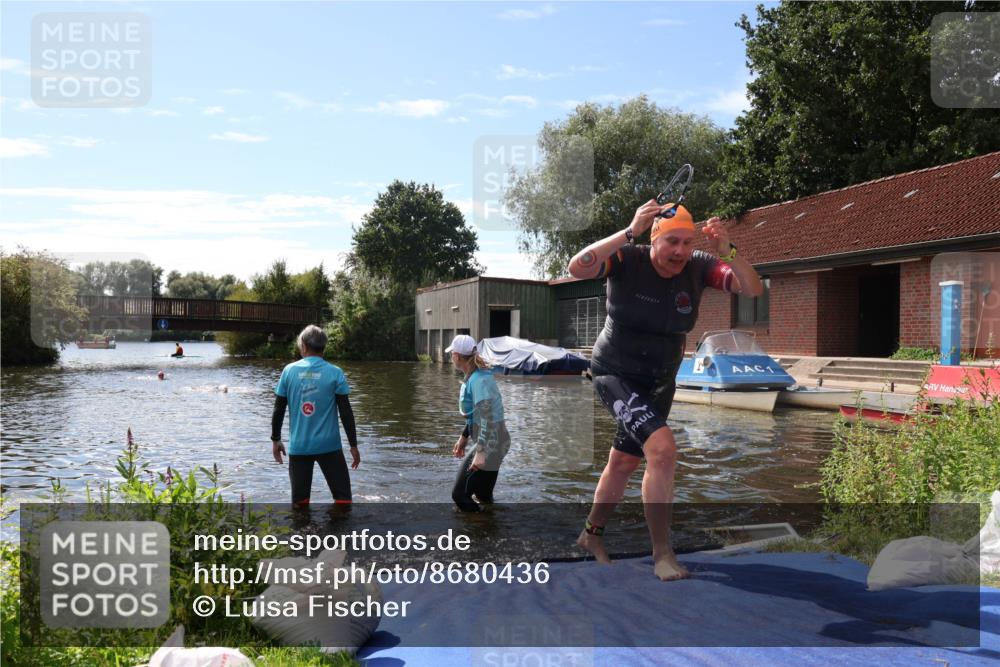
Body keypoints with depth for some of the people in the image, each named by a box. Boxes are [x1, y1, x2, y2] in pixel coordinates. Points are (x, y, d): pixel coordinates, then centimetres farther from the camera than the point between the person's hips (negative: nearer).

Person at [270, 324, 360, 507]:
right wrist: (353, 445, 2)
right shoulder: (335, 373, -5)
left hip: (298, 446, 2)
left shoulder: (289, 371, 0)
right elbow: (346, 412, -5)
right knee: (342, 497, 6)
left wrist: (275, 440, 16)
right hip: (329, 445, -2)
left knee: (299, 501, 10)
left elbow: (279, 410, 4)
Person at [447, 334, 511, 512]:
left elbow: (487, 418, -28)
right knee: (483, 497, 18)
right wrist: (464, 438, 26)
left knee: (460, 494, -6)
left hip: (490, 444, -10)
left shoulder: (479, 380, -20)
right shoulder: (474, 377, 10)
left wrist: (481, 452, -32)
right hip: (491, 443, 10)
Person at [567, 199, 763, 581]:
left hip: (660, 383, 6)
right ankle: (662, 555, -13)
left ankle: (592, 534, 39)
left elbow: (754, 290, -15)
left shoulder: (698, 268, -8)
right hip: (615, 375, -6)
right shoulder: (627, 261, -19)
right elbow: (576, 268, -36)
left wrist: (727, 252, -31)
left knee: (624, 462, 17)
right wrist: (630, 232, -39)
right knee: (663, 448, -24)